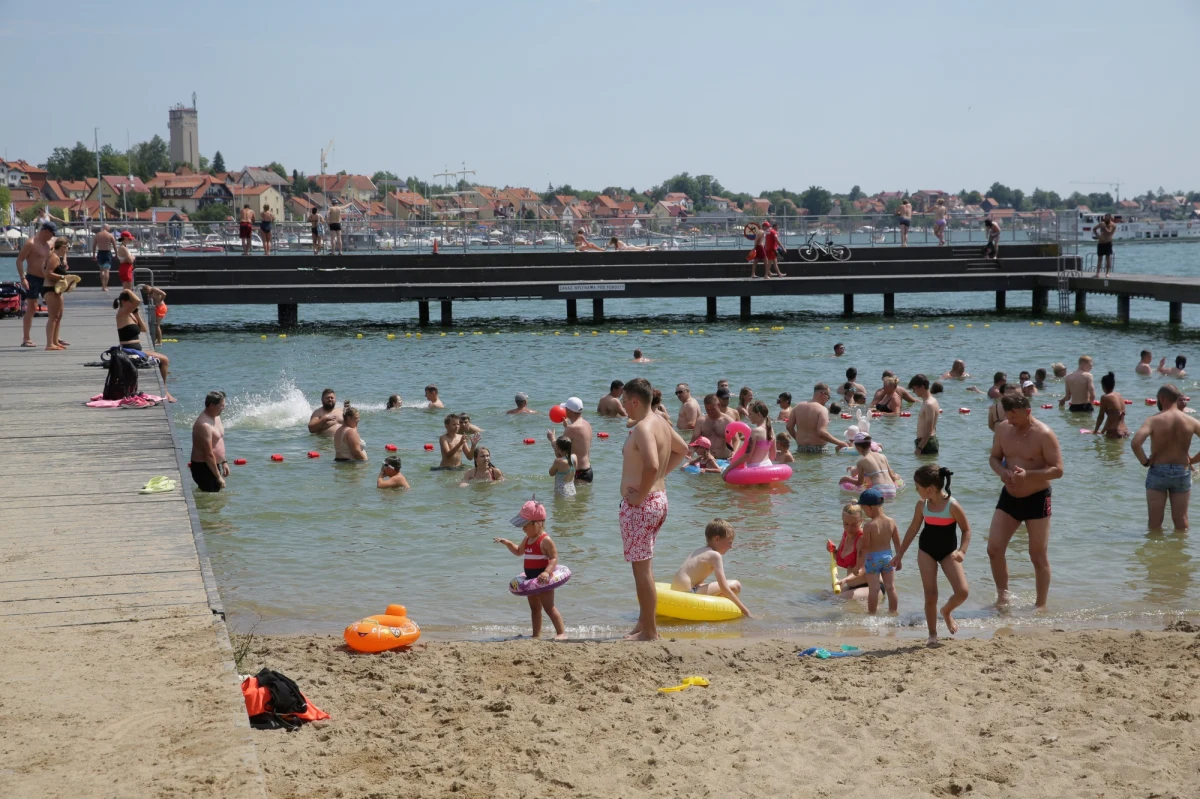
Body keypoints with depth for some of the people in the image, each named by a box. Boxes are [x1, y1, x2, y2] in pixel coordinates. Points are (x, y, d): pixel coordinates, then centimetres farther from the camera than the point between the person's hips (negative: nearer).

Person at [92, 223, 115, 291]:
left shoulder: (96, 235, 4)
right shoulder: (110, 235, -4)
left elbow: (94, 246, 6)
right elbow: (114, 246, -2)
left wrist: (94, 255, 13)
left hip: (100, 253, 3)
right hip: (108, 253, -3)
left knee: (102, 270, 17)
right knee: (106, 270, -3)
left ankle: (103, 285, 17)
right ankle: (105, 286, -9)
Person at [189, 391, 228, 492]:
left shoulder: (215, 417, 7)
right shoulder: (204, 425, -25)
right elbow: (208, 454, -24)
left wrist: (223, 462, 21)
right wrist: (218, 477, -21)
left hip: (213, 465, 10)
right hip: (203, 468, -10)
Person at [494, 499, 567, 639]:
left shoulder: (545, 541, -18)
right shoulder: (528, 539, 10)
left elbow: (554, 559, -23)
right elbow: (519, 551, 26)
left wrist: (547, 572, -37)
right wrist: (507, 543, 11)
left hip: (542, 579, -10)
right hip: (531, 579, 10)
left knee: (549, 607, -9)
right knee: (534, 608, 15)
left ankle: (561, 632, -5)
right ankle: (536, 635, 22)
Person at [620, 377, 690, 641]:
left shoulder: (642, 428, -20)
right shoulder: (661, 424, 10)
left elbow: (651, 465, -34)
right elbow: (682, 450, 26)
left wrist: (640, 495, -23)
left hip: (640, 504, -10)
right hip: (659, 498, 10)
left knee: (642, 567, -4)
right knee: (644, 566, 19)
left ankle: (649, 632, 1)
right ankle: (644, 623, 27)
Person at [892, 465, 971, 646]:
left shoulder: (952, 506, -19)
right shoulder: (922, 505, -6)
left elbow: (967, 530, -9)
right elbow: (913, 529, 6)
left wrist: (962, 550, -24)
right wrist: (899, 554, 9)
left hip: (948, 551, -2)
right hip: (926, 551, 2)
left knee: (962, 592, -11)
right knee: (930, 595, -3)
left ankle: (946, 611, 22)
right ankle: (932, 634, 11)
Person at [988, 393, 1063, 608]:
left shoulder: (1044, 435, -17)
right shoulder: (1003, 429, 0)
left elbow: (1058, 470, -18)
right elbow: (994, 457, 11)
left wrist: (1028, 474, -32)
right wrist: (1001, 471, -13)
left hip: (1037, 500, -5)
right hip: (1009, 496, 5)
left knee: (1039, 556, 3)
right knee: (994, 549, -1)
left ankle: (1041, 606, 15)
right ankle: (1002, 596, 17)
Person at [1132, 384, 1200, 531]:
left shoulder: (1154, 420, -12)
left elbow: (1135, 443, -25)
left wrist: (1145, 461, -10)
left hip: (1158, 471, -3)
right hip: (1182, 473, 3)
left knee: (1155, 522, 6)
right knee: (1181, 521, 12)